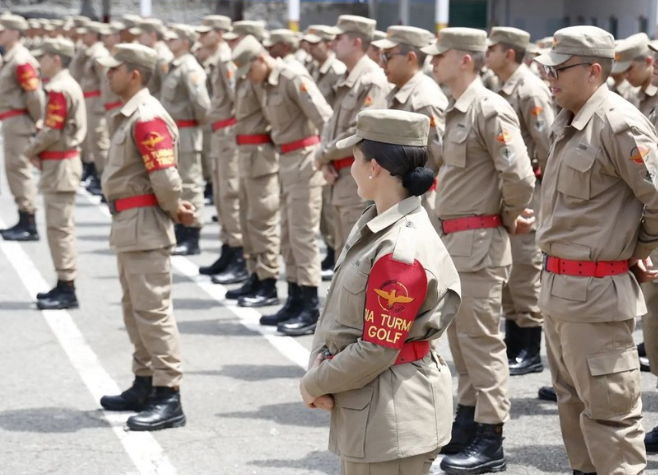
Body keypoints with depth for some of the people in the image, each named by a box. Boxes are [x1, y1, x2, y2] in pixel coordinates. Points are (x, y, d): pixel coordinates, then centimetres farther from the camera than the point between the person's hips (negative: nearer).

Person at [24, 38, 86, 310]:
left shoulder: (59, 89, -18)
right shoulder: (69, 85, 14)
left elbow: (51, 131, -21)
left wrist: (31, 152, -5)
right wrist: (39, 152, 5)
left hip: (60, 165, -10)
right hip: (63, 161, 10)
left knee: (59, 226, -7)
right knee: (58, 226, 15)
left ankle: (67, 290, -5)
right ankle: (64, 285, 21)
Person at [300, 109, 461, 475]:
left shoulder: (402, 251, -24)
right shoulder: (372, 225, 5)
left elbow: (376, 351, -21)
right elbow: (337, 311, 9)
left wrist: (314, 385, -9)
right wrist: (318, 367, -6)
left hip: (392, 415, -9)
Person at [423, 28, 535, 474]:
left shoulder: (491, 110, -16)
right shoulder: (457, 111, 13)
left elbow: (520, 177, -22)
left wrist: (508, 218, -6)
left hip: (479, 241, -10)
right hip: (455, 238, 10)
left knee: (481, 339, -4)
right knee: (460, 337, 16)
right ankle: (468, 423, 27)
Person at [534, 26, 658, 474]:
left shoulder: (620, 124, -18)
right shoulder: (568, 124, 12)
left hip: (596, 292, -10)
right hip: (560, 286, 10)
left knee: (607, 407, -4)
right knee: (573, 400, 20)